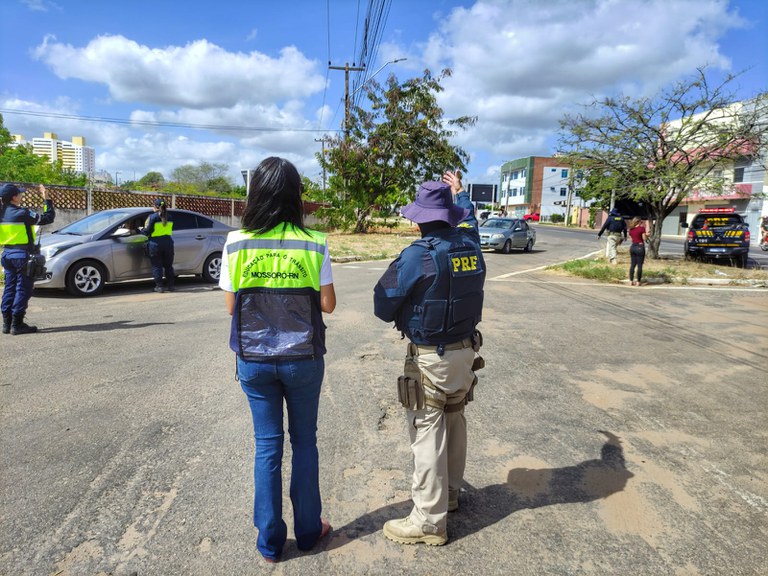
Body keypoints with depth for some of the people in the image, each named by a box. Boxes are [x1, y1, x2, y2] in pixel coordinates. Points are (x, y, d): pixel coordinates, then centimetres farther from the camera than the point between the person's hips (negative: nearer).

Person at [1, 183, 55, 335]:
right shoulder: (22, 213, -16)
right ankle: (17, 324, -1)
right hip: (23, 255, -8)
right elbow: (48, 218, -13)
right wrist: (46, 199, -5)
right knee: (23, 289, -2)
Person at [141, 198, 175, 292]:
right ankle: (170, 285, 15)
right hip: (168, 242, 4)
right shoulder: (169, 217, 6)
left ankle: (159, 286, 3)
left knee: (157, 266, 4)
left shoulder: (153, 217, -9)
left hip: (156, 244, -4)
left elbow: (147, 231, -11)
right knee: (168, 265, 13)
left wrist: (142, 231, 12)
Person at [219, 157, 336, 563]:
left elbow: (231, 306, -2)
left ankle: (270, 541, 27)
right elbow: (327, 304, -6)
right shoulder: (313, 245, -11)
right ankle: (308, 529, 32)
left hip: (253, 360, 1)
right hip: (303, 359, -1)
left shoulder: (236, 244, -7)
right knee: (304, 441, 16)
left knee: (267, 444, 14)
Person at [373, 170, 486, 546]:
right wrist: (460, 192, 41)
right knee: (455, 423, 21)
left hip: (429, 359, -7)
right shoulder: (470, 245, 0)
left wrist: (405, 316, 7)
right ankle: (449, 492, 40)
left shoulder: (417, 255, -20)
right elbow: (468, 221, 25)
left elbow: (383, 305, -13)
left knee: (428, 434, 2)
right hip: (465, 350, 7)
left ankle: (429, 521, 13)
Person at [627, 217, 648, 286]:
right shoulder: (642, 228, -7)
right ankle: (638, 282, 2)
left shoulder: (631, 229, 9)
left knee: (632, 264, 12)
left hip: (632, 247, 5)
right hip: (640, 247, -5)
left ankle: (631, 281, 11)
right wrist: (646, 235, 11)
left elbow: (632, 239, 13)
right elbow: (644, 239, -8)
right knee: (639, 265, 0)